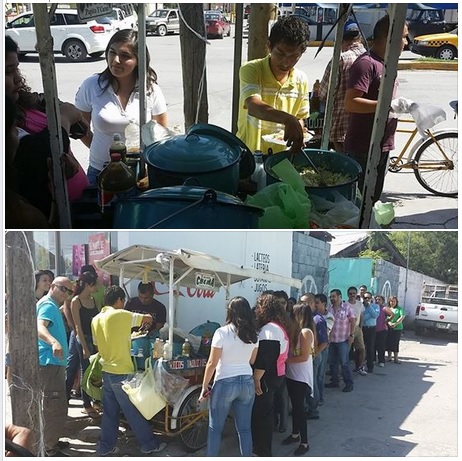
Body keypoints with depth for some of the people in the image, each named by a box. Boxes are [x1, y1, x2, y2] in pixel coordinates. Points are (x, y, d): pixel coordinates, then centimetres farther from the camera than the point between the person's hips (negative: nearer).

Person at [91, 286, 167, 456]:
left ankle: (105, 446, 21)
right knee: (134, 411, 4)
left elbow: (98, 345, 14)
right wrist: (144, 319, 18)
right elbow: (148, 319, -5)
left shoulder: (96, 319, 6)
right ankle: (149, 444, 15)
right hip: (122, 372, -7)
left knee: (110, 412, 15)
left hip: (106, 371, 7)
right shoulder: (120, 315, -14)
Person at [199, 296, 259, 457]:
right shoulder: (253, 335, 2)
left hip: (225, 383, -4)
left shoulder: (222, 332, -11)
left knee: (215, 428, 9)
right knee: (244, 428, 11)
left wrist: (204, 387, -1)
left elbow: (212, 363, -9)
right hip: (247, 383, 4)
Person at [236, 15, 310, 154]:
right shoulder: (251, 70, -10)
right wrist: (287, 119, -44)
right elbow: (253, 107, -28)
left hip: (282, 157, 5)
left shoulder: (301, 80, 4)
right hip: (248, 154, -5)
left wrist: (297, 137, -8)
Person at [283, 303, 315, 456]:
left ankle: (304, 443, 7)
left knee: (299, 408, -2)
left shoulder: (306, 332, -18)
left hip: (301, 377, -8)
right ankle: (295, 434, 34)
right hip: (292, 375, 8)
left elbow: (305, 357, -21)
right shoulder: (297, 331, 6)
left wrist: (285, 359, -16)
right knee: (295, 406, 19)